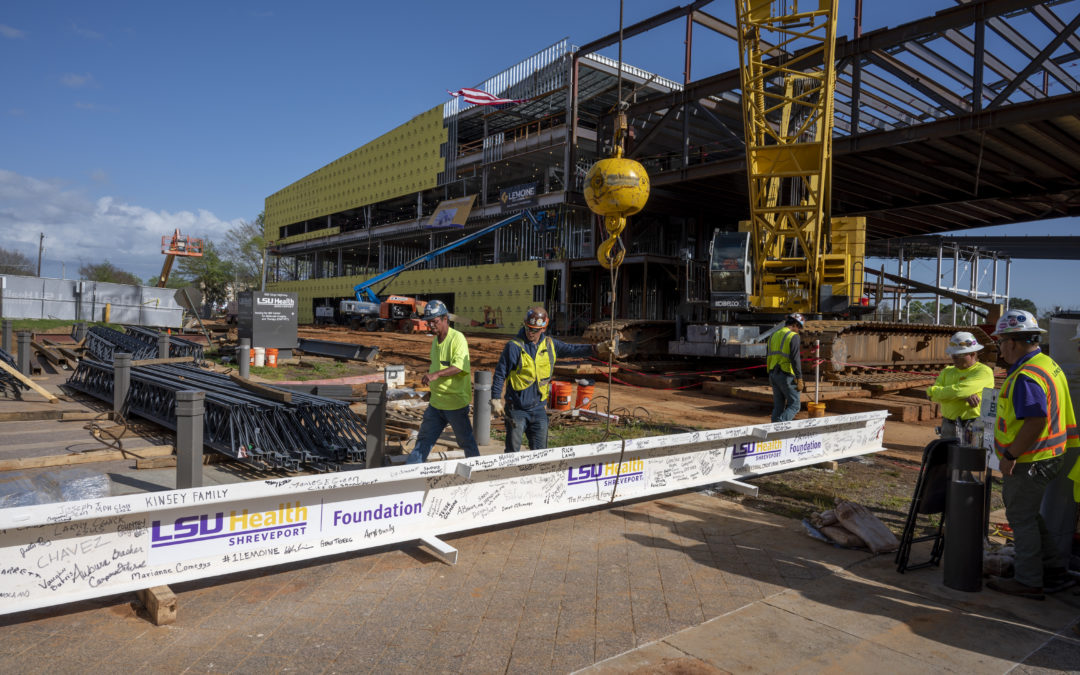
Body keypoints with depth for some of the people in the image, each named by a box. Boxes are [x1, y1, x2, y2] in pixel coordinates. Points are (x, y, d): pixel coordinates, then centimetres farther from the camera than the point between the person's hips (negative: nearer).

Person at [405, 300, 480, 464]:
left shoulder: (457, 338, -16)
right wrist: (429, 371, 9)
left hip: (455, 401, -8)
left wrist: (436, 374, -39)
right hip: (436, 401, 8)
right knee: (424, 438, 13)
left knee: (466, 441, 7)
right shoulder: (435, 339, 12)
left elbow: (459, 365, -29)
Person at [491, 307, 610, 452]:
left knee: (540, 450, 9)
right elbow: (499, 375, -5)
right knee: (513, 451, 2)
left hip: (539, 408, 4)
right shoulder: (514, 347, -9)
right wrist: (496, 400, -9)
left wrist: (595, 349, -1)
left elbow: (572, 350, 12)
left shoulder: (550, 345, 4)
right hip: (517, 409, -4)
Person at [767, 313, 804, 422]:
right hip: (787, 376, -7)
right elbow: (795, 359, -18)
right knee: (794, 406, 1)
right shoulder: (793, 336, -11)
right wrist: (799, 378, -15)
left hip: (774, 375, 7)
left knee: (778, 406, 12)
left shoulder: (773, 336, 12)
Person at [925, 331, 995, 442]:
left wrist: (932, 391, -5)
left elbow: (959, 390, -18)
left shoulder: (984, 372, -5)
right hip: (949, 428, 6)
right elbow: (934, 396, -2)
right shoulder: (947, 372, 14)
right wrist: (965, 396, -15)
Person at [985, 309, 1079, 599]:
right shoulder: (1049, 365, 11)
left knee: (1021, 516, 2)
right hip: (1049, 456, 10)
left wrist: (1010, 455, -24)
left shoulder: (1026, 377, -23)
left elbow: (1036, 421, -31)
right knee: (1027, 513, 21)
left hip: (1029, 461, -10)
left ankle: (1028, 581, 13)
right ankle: (1055, 572, 27)